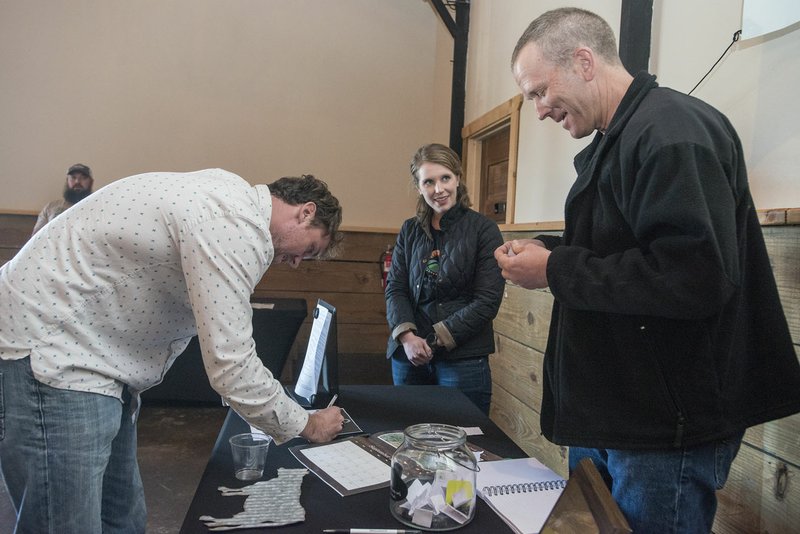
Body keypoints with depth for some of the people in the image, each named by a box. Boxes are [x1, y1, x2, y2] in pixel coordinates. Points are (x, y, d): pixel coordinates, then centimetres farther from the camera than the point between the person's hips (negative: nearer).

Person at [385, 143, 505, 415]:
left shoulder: (483, 230, -3)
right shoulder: (410, 231, 10)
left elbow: (487, 300, -8)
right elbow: (395, 289, 6)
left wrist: (436, 339, -12)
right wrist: (407, 337, -12)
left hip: (463, 359, -4)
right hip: (408, 356, 4)